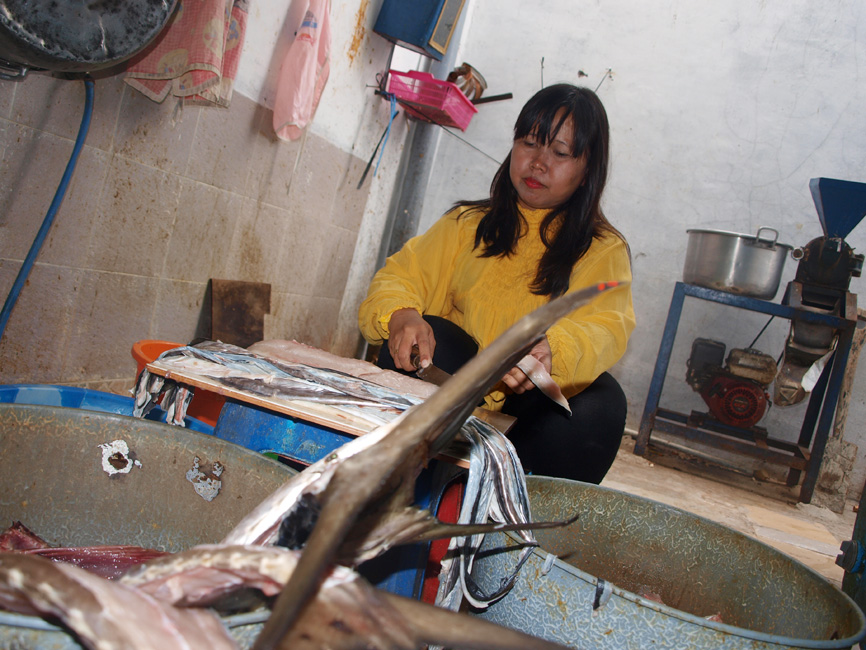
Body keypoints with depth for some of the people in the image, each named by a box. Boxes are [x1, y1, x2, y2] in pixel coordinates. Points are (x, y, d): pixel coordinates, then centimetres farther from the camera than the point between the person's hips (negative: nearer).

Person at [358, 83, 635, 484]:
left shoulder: (605, 251, 3)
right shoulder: (469, 225, 12)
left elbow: (605, 329, -15)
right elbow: (401, 274, 3)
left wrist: (552, 350, -40)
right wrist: (401, 315, -22)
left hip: (540, 400, -1)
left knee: (602, 403, -30)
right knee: (424, 334, -25)